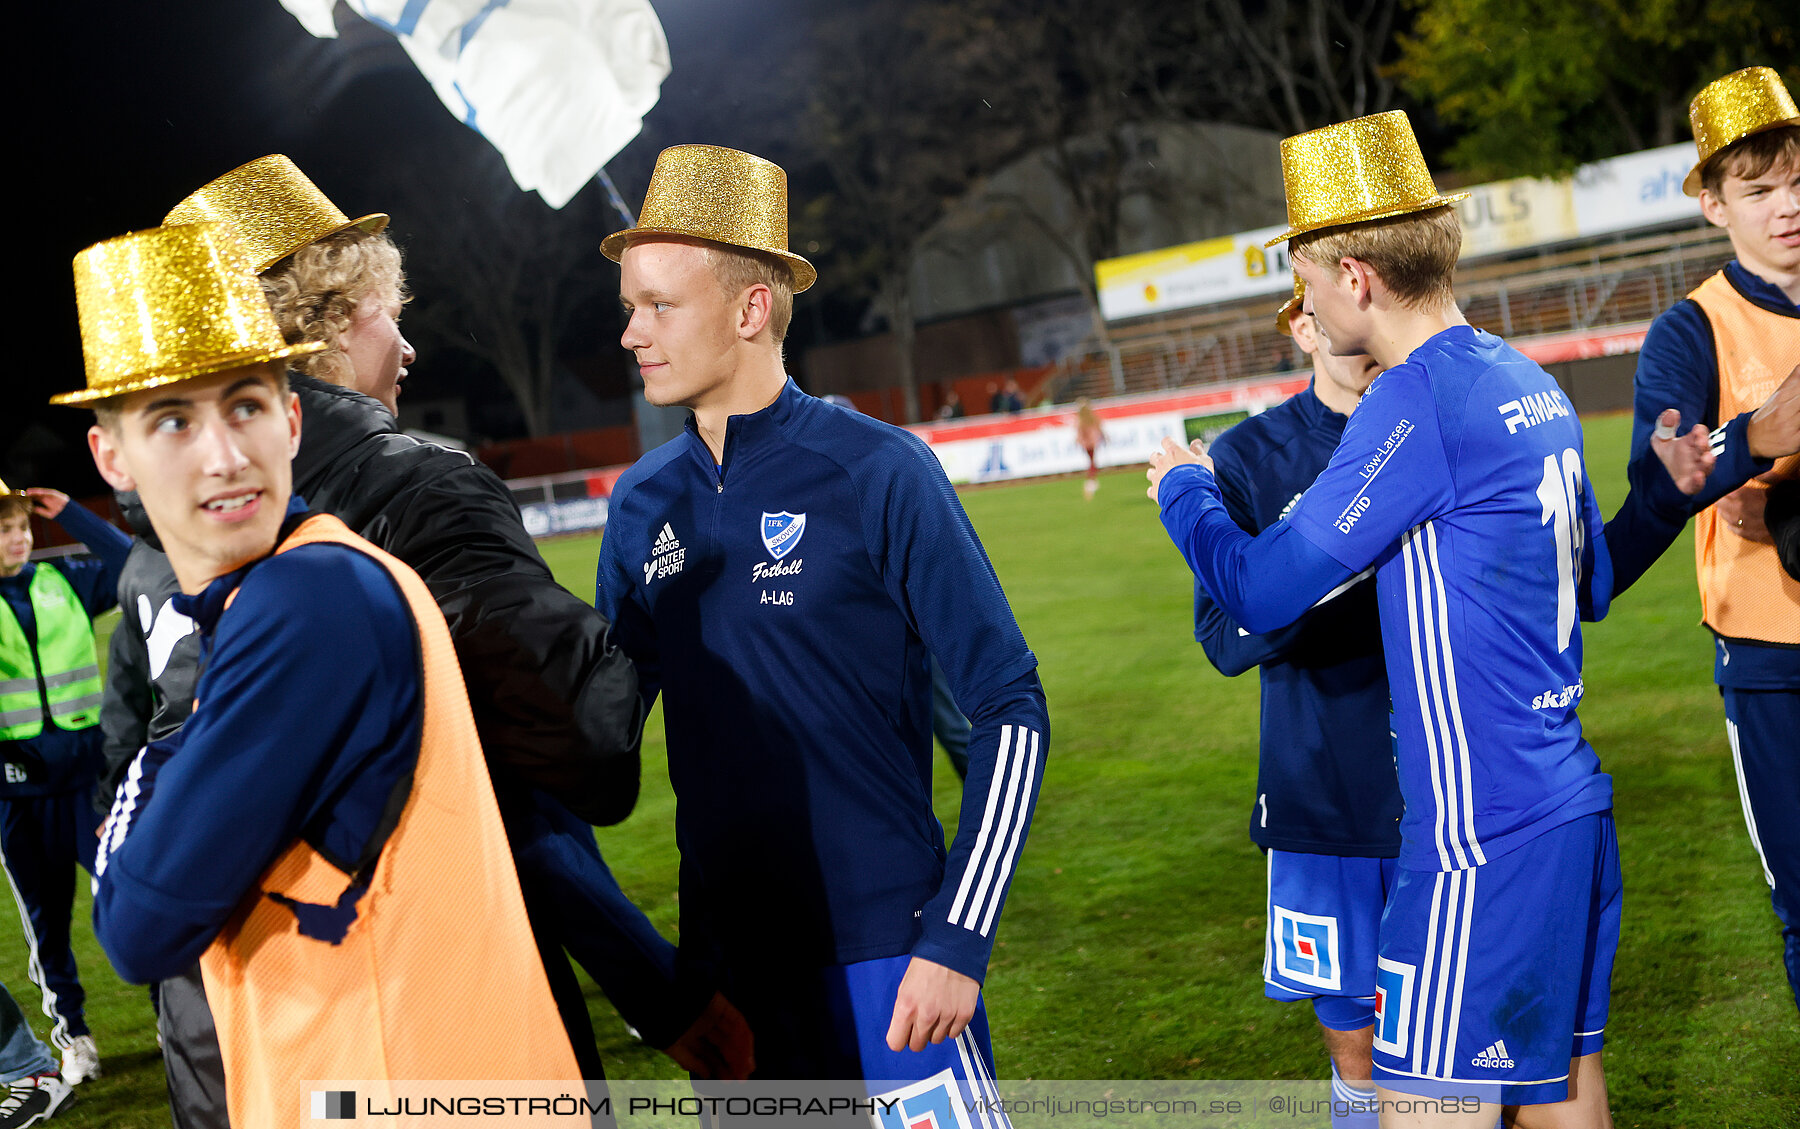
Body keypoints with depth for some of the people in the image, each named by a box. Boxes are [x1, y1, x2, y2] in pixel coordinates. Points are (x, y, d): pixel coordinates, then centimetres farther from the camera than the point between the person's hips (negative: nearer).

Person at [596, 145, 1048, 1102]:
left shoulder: (874, 471, -9)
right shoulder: (643, 501, 5)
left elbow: (1010, 711, -9)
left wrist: (954, 940, -14)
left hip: (883, 955, -4)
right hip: (721, 956, 5)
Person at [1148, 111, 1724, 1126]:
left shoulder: (1418, 402, -16)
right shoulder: (1532, 386, 12)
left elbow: (1263, 593, -14)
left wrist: (1183, 491, 3)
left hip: (1483, 835, -10)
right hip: (1576, 810, 10)